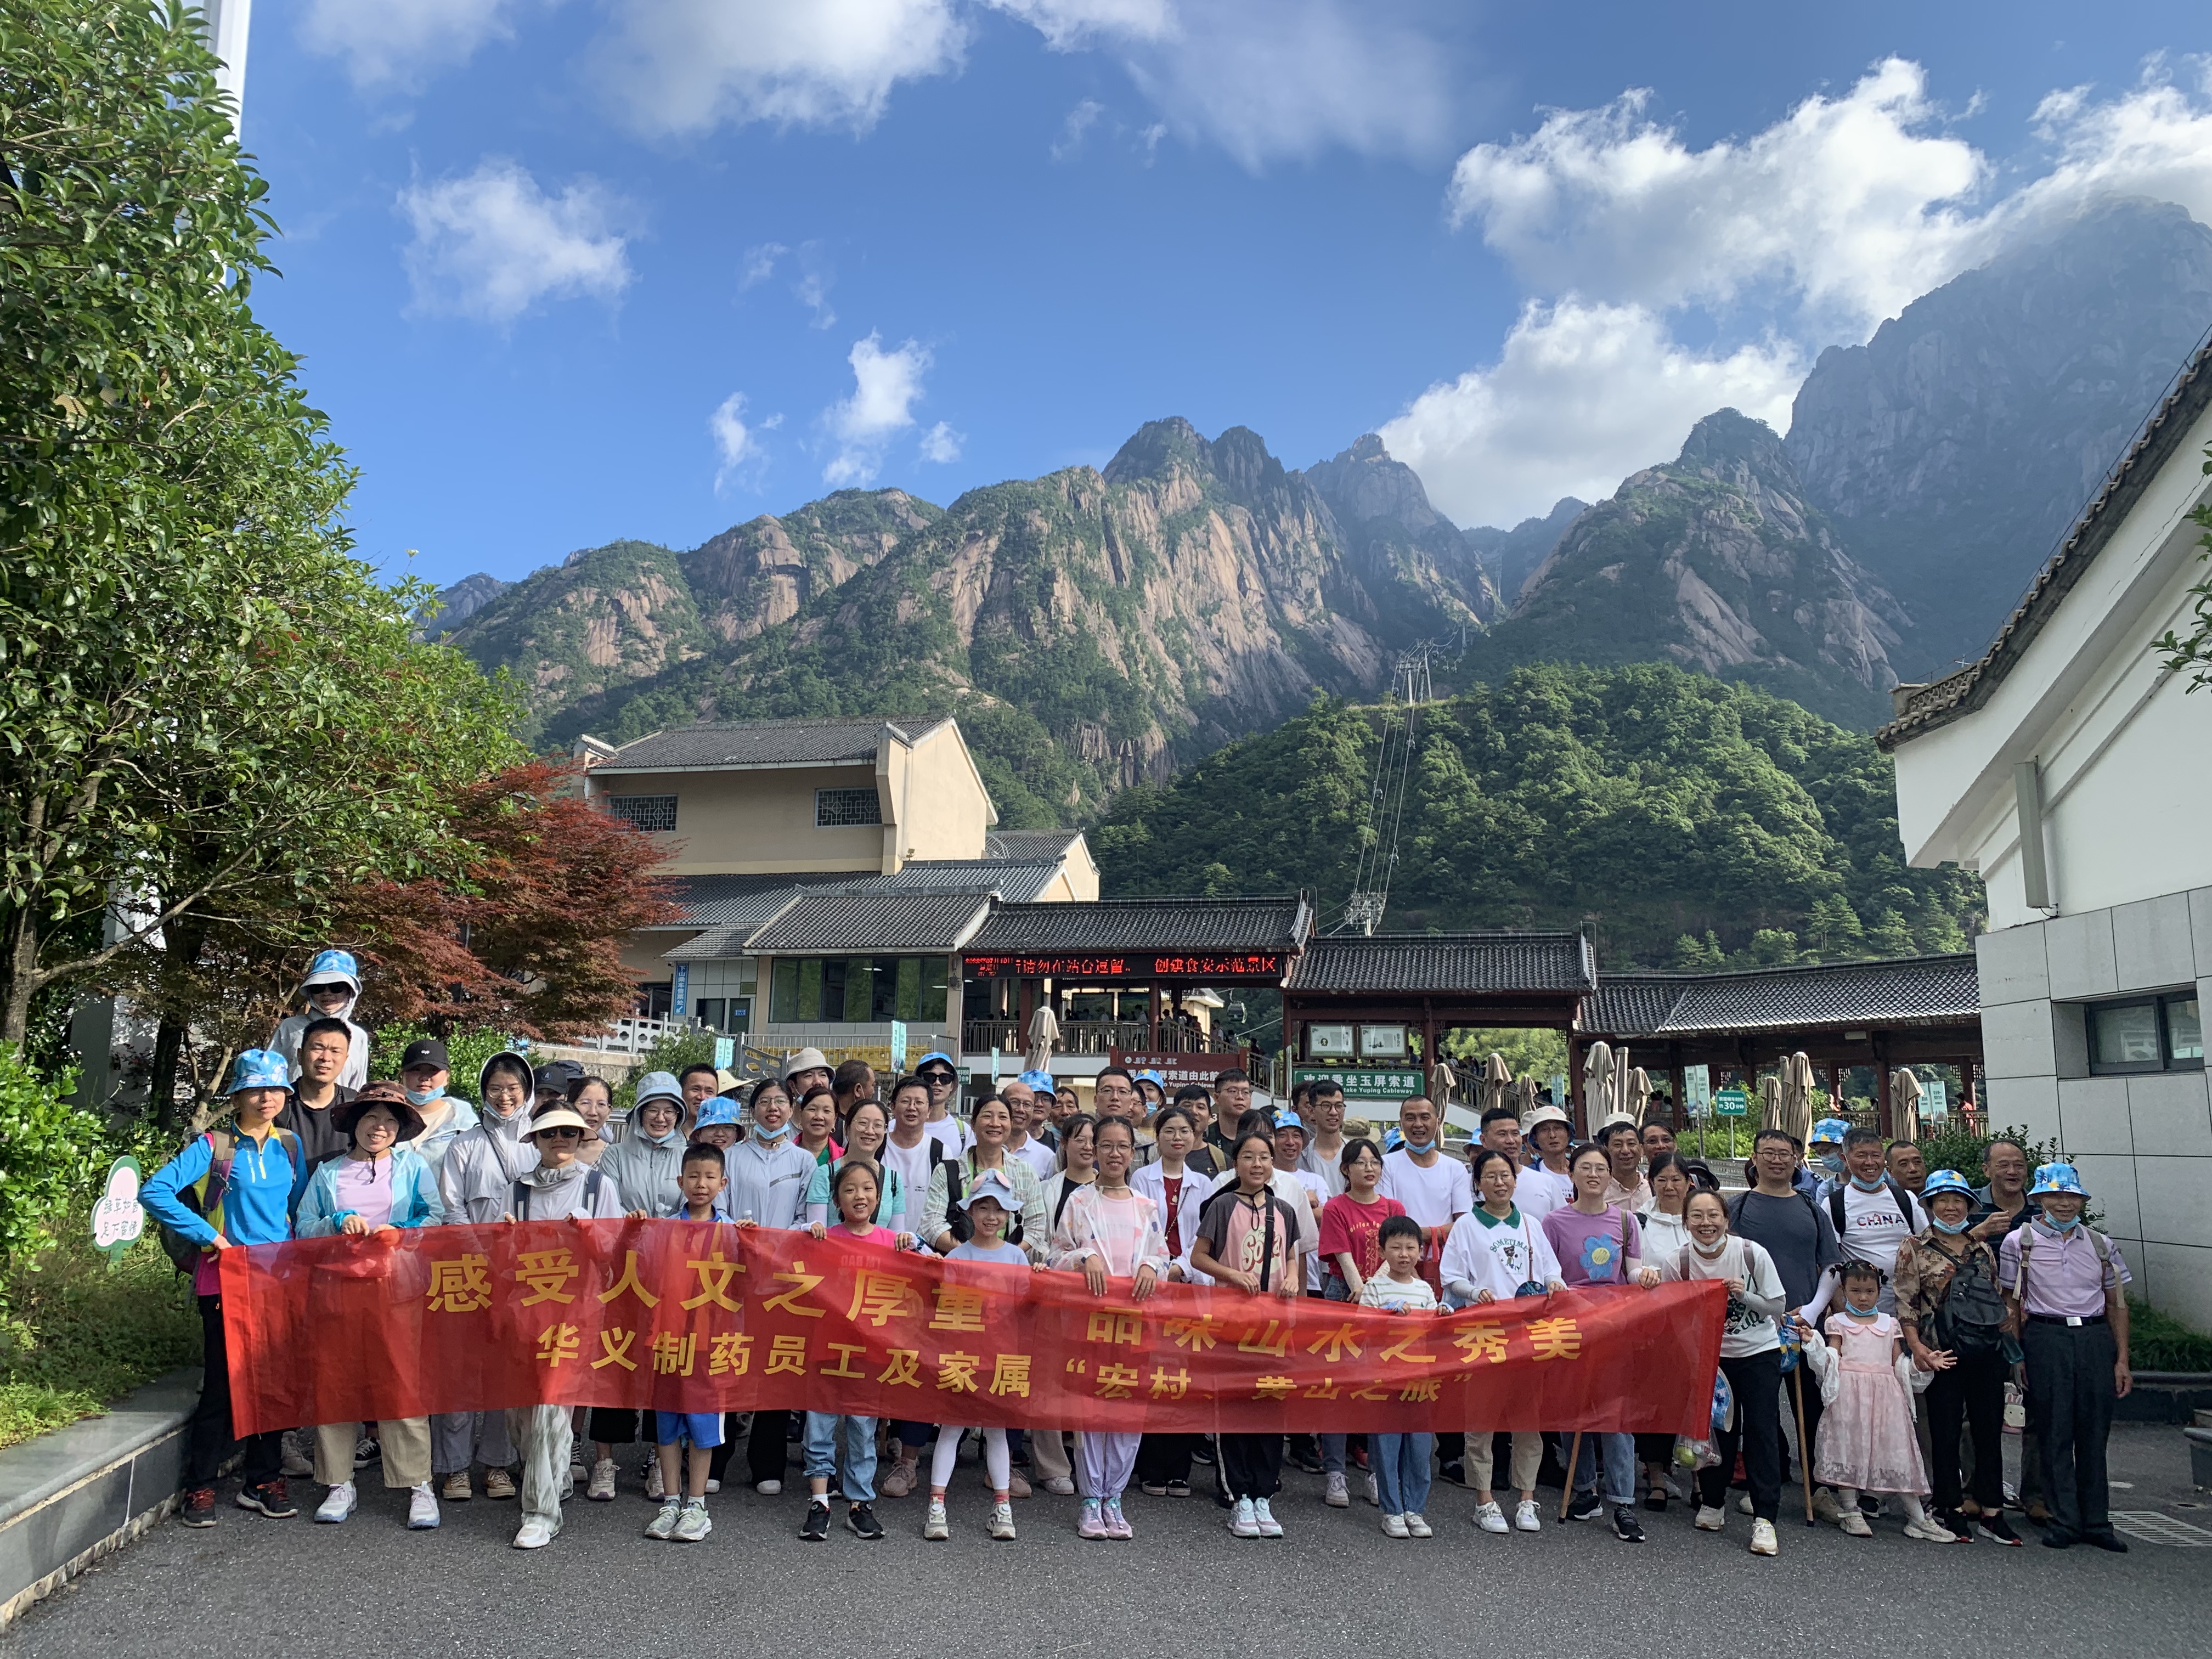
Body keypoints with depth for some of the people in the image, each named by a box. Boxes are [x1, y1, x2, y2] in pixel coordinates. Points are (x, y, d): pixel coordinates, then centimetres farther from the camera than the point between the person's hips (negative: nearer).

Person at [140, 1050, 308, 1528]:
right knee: (221, 1384, 0)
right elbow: (154, 1191, -13)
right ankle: (201, 1488, 14)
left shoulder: (290, 1146, 8)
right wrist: (209, 1235, -16)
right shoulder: (214, 1146, -5)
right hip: (226, 1280, -4)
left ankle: (263, 1481, 20)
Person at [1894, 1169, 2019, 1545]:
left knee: (1990, 1430, 7)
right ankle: (1952, 1511, 14)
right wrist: (1919, 1350, -13)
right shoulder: (1914, 1249, 0)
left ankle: (1992, 1514, 16)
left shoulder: (1983, 1249, 13)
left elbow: (2000, 1300, 19)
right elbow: (1905, 1304, -4)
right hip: (1945, 1353, -4)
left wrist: (2009, 1346, 12)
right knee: (1945, 1432, 3)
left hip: (1988, 1351, 4)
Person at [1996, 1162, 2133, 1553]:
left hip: (2096, 1338, 3)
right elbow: (2012, 1304, 3)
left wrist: (2122, 1360, 8)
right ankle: (2064, 1521, 5)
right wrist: (2016, 1356, -3)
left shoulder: (2100, 1244, 13)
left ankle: (2096, 1522, 13)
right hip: (2045, 1338, -3)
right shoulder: (2019, 1242, 3)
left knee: (2094, 1432, 5)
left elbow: (2116, 1304, 15)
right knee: (2054, 1432, -1)